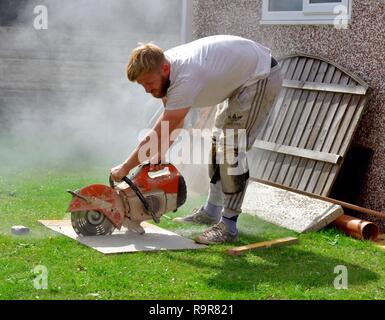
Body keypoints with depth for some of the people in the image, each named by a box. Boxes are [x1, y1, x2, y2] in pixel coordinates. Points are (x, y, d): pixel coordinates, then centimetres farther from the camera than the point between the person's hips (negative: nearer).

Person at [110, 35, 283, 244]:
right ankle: (211, 211, 31)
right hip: (239, 78, 10)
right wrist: (160, 153, -2)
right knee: (219, 140, 18)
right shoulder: (163, 69, -8)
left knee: (232, 150, -15)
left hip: (261, 77, -10)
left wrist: (124, 168, -24)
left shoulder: (186, 79, -36)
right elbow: (174, 123, 7)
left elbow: (157, 136, -32)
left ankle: (228, 225, -9)